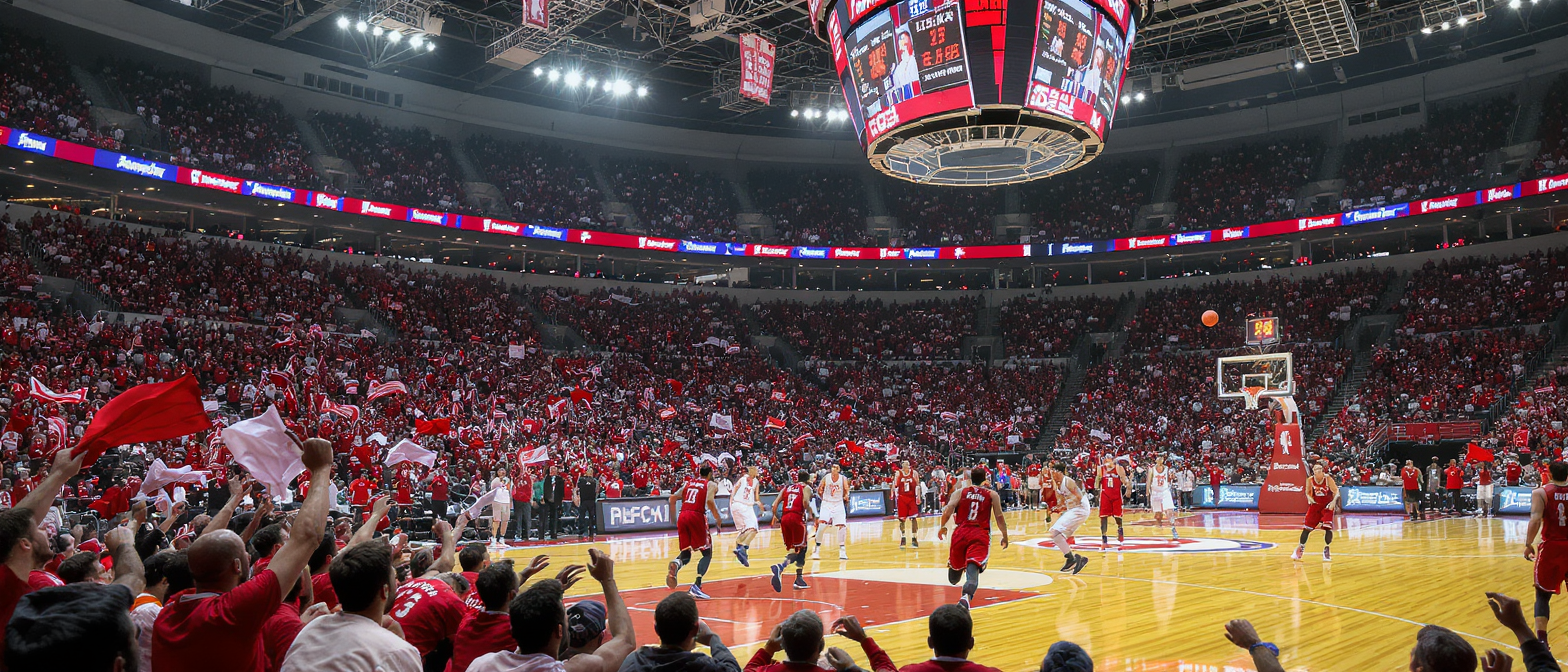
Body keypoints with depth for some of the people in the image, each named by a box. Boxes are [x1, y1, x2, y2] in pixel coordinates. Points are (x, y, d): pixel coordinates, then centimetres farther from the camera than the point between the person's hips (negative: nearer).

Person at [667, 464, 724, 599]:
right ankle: (696, 586, -10)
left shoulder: (689, 483, 23)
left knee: (686, 553, 16)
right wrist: (719, 521, -1)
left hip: (683, 517, 5)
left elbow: (673, 498, 14)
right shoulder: (711, 484, 10)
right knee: (707, 554, 9)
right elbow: (710, 502, -10)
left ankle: (676, 563, -22)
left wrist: (673, 519, 22)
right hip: (697, 517, -5)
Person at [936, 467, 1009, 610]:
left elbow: (948, 510, -2)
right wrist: (1005, 537, 16)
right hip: (981, 534, -1)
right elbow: (999, 517, 6)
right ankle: (966, 596, -41)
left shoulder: (960, 492, 11)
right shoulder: (992, 494, 11)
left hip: (961, 533, 2)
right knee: (973, 568, -18)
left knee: (956, 565, 22)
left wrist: (942, 526, 11)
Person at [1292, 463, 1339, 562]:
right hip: (1315, 504, 2)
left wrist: (1334, 501, -33)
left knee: (1328, 527, -15)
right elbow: (1308, 492, 5)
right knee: (1306, 527, 2)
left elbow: (1336, 492, -15)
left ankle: (1326, 550, 1)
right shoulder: (1310, 480, -9)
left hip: (1327, 505, -2)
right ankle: (1300, 550, 17)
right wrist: (1309, 498, -17)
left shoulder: (1328, 478, -16)